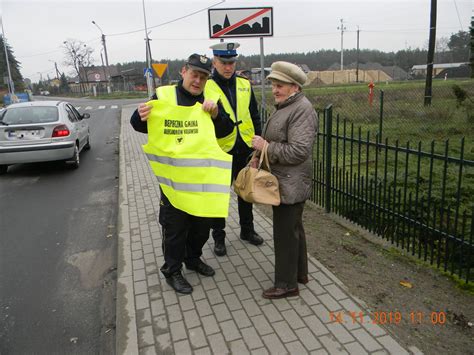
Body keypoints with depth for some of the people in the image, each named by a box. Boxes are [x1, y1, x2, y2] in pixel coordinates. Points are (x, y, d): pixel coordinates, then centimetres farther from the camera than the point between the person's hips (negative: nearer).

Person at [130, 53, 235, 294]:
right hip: (172, 177, -4)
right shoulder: (163, 96, -7)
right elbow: (139, 126, 2)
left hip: (203, 176, 4)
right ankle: (172, 270, 28)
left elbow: (226, 131, -2)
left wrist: (216, 113, -20)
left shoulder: (210, 100, 3)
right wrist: (141, 117, -21)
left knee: (202, 222, 20)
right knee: (174, 226, 8)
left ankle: (193, 258, 43)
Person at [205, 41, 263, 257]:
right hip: (220, 150, -4)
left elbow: (254, 116, 11)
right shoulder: (205, 87, -7)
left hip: (245, 148, 4)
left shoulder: (244, 85, 6)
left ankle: (247, 230, 36)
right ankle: (218, 236, 25)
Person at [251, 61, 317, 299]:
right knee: (293, 229, 20)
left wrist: (266, 146, -19)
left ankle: (287, 284, 16)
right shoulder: (286, 106, 14)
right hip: (285, 182, 10)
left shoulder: (302, 110, -18)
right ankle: (299, 273, 37)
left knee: (286, 234, 0)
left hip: (290, 185, -10)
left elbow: (298, 151, -26)